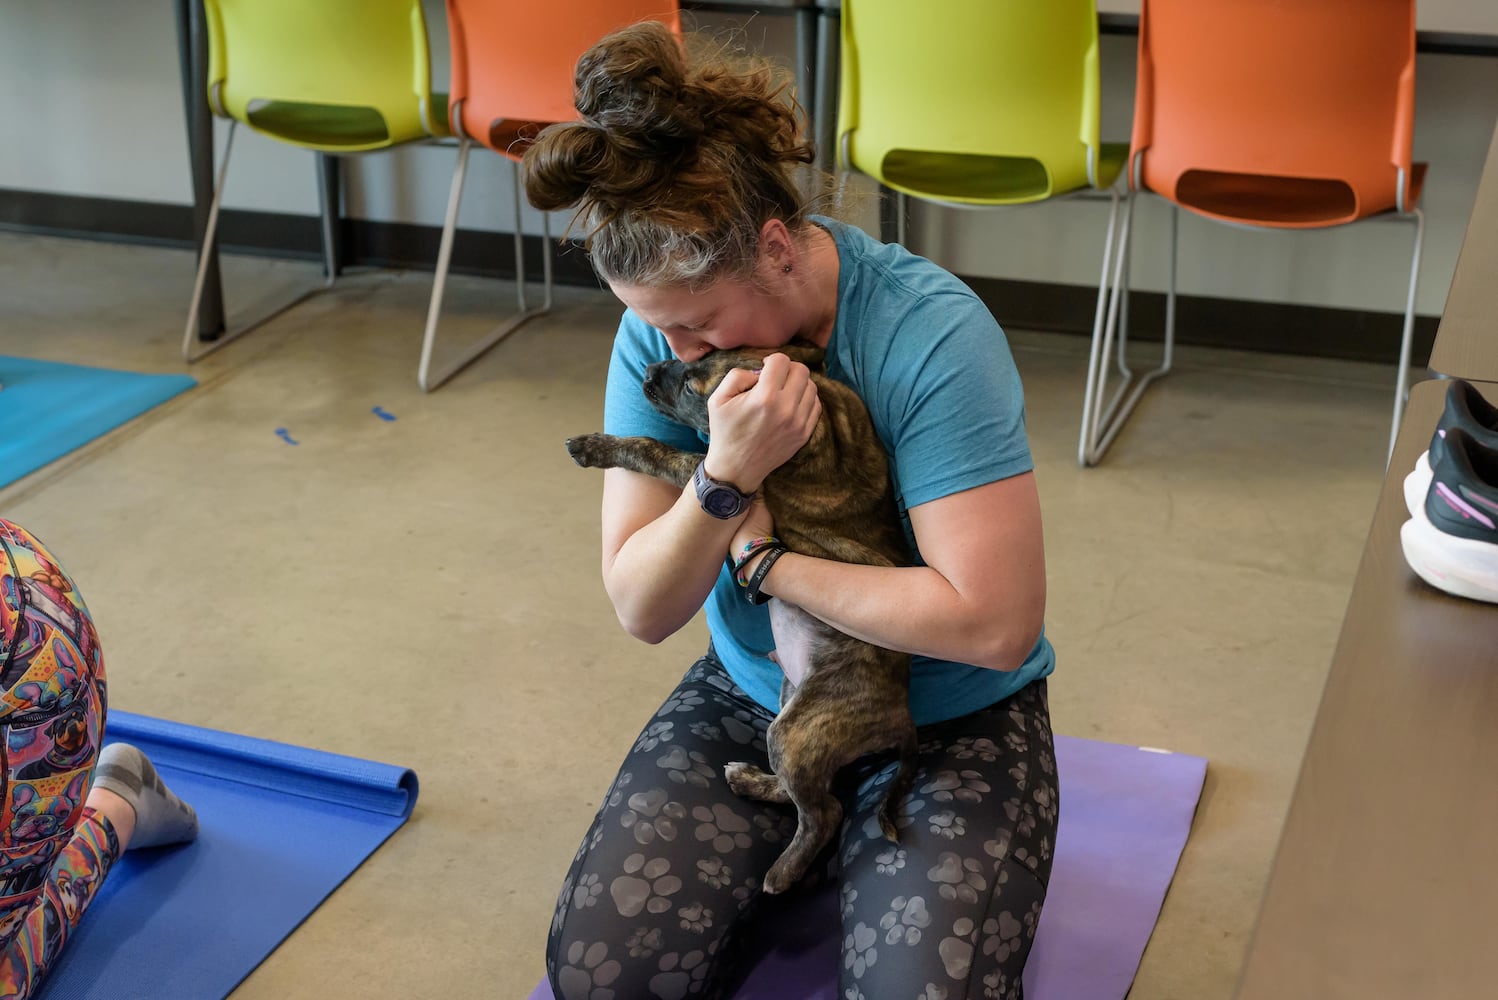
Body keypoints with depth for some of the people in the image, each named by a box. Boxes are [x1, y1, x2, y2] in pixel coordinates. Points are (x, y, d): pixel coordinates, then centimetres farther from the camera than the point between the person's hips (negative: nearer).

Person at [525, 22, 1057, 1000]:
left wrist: (763, 554, -21)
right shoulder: (660, 332, -10)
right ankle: (788, 858, 16)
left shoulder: (932, 331, -25)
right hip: (753, 699, 4)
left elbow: (995, 619, -29)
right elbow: (642, 609, -10)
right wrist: (725, 476, -29)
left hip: (948, 717, -4)